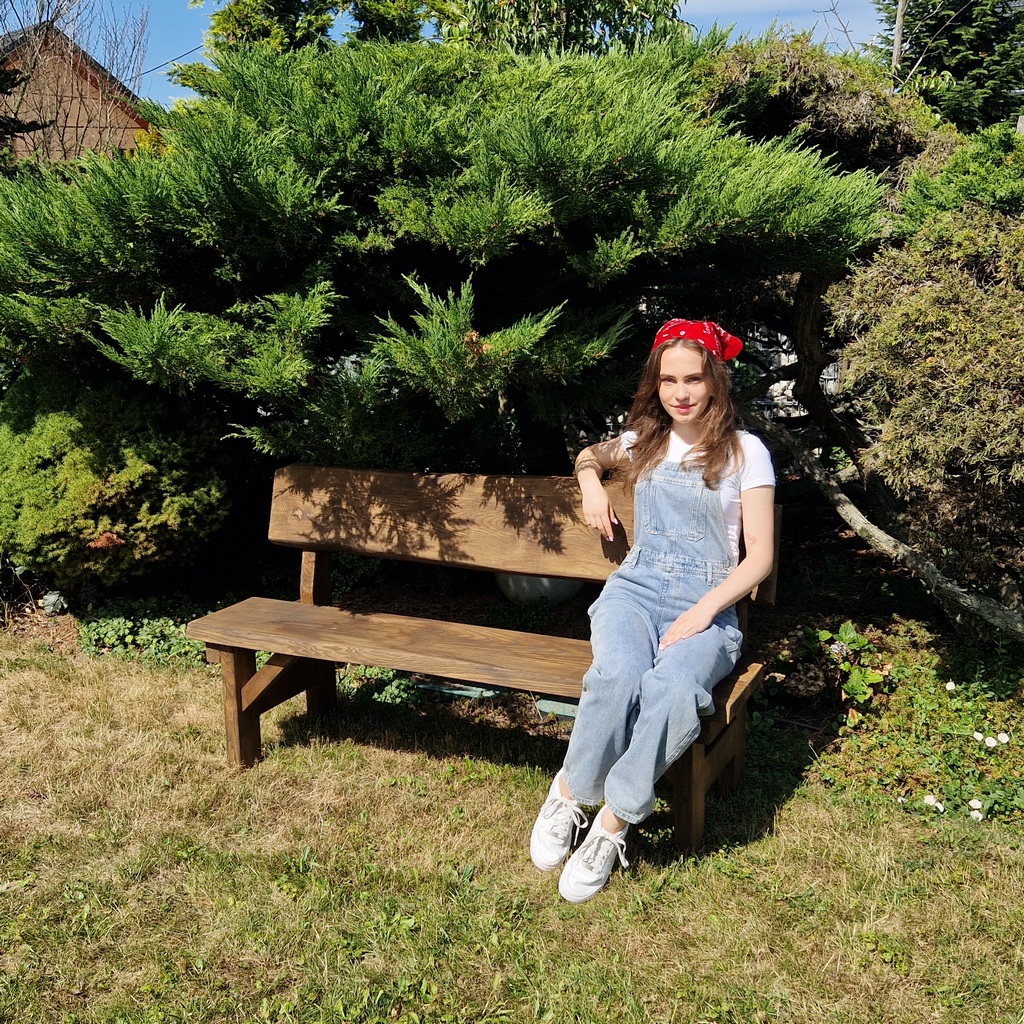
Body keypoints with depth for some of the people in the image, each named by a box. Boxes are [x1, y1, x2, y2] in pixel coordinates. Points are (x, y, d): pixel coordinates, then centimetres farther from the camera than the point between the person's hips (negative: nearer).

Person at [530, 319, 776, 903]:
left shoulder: (745, 452, 4)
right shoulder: (643, 441, 15)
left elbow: (760, 555, 0)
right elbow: (591, 455, 39)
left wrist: (705, 610, -14)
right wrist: (592, 486, 14)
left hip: (708, 603, -2)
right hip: (635, 589, 2)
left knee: (675, 689, -38)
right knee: (619, 675, -35)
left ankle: (613, 823, -22)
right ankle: (568, 796, -15)